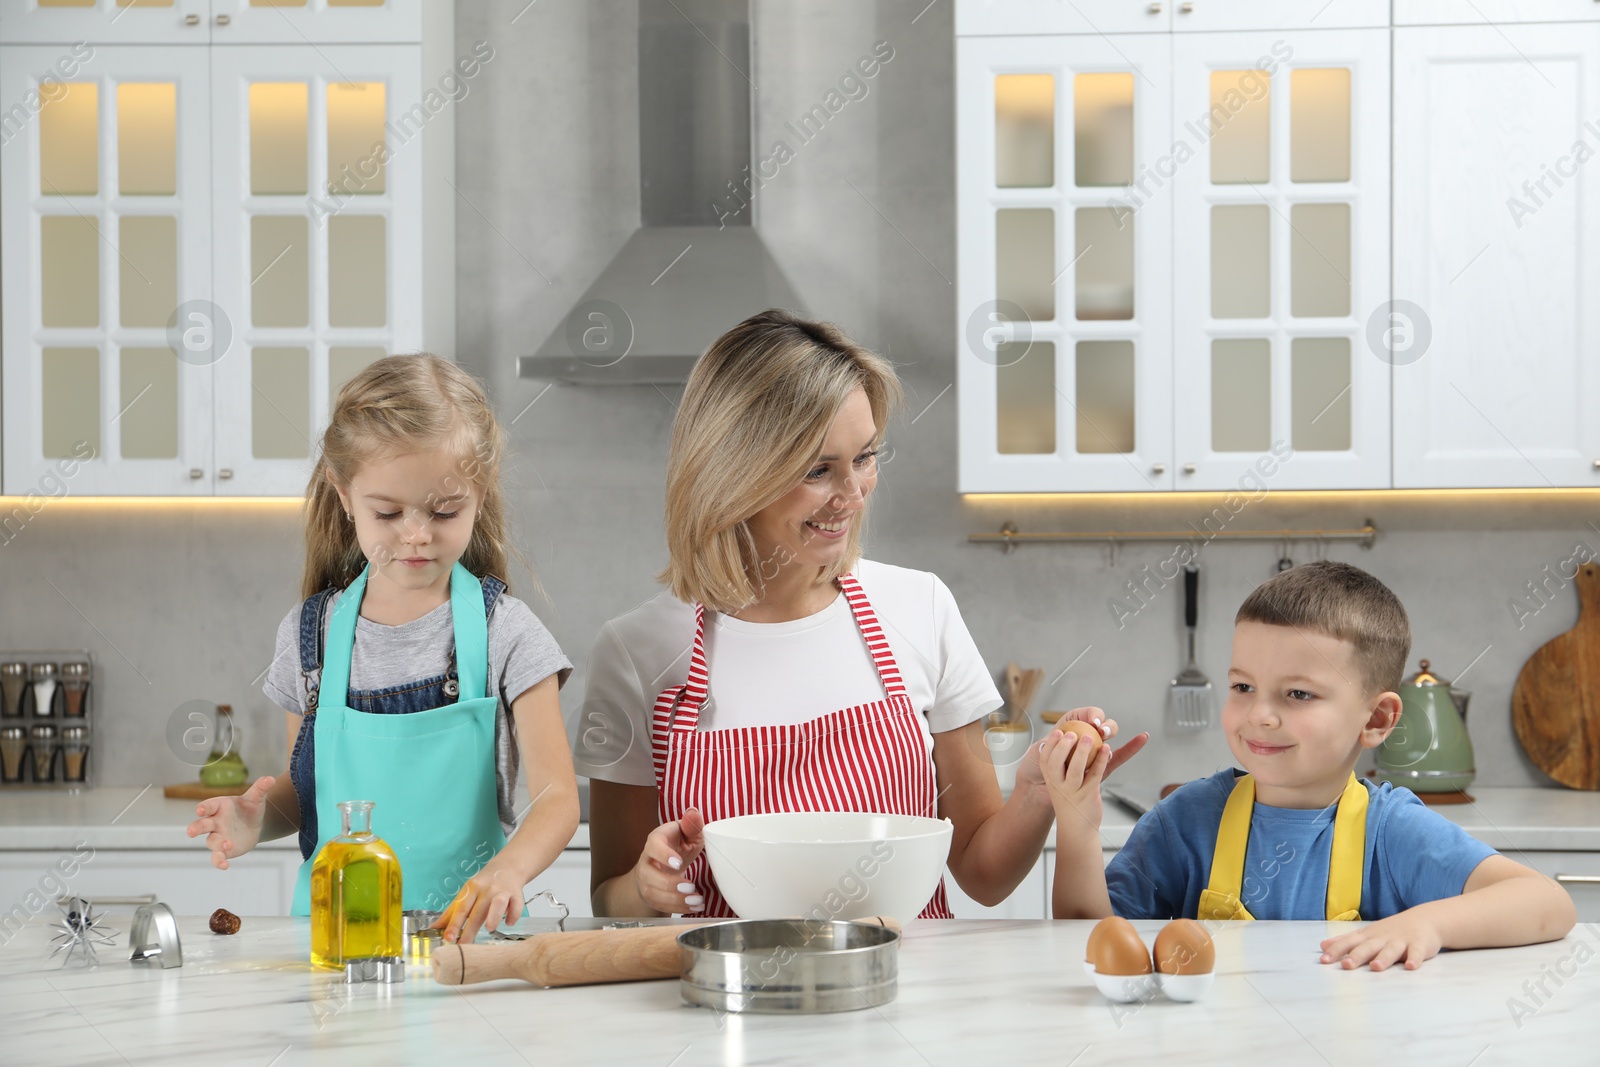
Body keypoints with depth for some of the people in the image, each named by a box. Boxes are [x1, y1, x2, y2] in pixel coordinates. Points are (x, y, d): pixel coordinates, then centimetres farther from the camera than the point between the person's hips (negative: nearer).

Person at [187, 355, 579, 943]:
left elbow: (557, 796, -7)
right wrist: (257, 819, -5)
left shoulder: (503, 631, -1)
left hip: (468, 931, -3)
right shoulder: (311, 633, 8)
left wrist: (509, 869, -27)